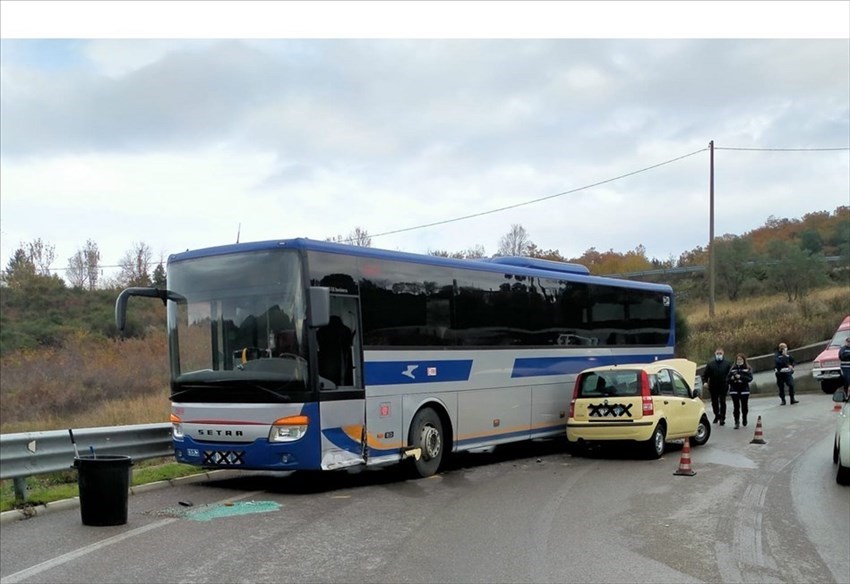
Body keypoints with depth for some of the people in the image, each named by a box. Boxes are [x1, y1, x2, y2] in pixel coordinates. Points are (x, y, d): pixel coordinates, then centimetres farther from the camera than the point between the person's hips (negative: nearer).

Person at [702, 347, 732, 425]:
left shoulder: (727, 363, 0)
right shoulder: (710, 363, 3)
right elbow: (705, 374, 5)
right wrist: (705, 381, -8)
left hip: (723, 387, -2)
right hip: (713, 387, 2)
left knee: (722, 402, -5)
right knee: (714, 402, 12)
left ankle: (722, 418, 0)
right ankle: (717, 415, 31)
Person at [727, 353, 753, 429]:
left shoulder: (747, 369, 2)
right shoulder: (732, 369, 8)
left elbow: (750, 378, -10)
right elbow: (727, 379, 7)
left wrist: (741, 377, -21)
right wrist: (732, 378, -14)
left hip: (744, 390, -1)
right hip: (734, 391, 1)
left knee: (744, 406, 8)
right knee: (736, 407, -6)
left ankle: (744, 419, 33)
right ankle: (737, 422, -4)